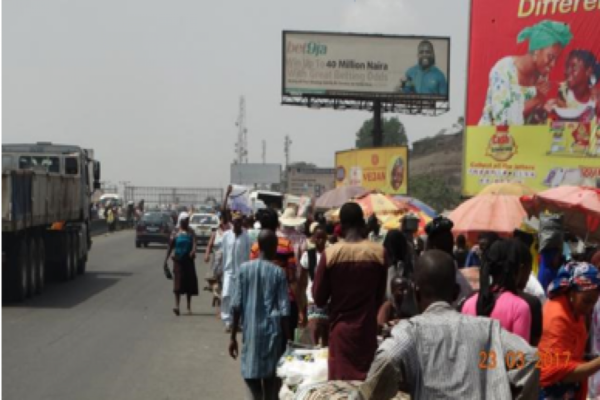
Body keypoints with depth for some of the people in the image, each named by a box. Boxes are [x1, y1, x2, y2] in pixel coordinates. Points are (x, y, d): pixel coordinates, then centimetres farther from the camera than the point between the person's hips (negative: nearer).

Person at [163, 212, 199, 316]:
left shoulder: (191, 232, 5)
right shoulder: (176, 232, 4)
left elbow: (194, 242, -11)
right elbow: (170, 247, 7)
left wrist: (193, 251, -31)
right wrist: (166, 260, 4)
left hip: (188, 260, 1)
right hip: (178, 259, -1)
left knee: (189, 282, 6)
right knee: (178, 282, -10)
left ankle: (189, 306, 18)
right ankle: (177, 305, -13)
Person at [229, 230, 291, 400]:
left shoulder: (244, 268, 0)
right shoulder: (278, 272, -3)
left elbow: (237, 306, -1)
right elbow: (284, 310, -4)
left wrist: (233, 336, 6)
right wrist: (286, 339, 4)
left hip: (250, 333, 1)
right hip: (272, 332, 0)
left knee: (251, 377, 3)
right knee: (271, 383, 8)